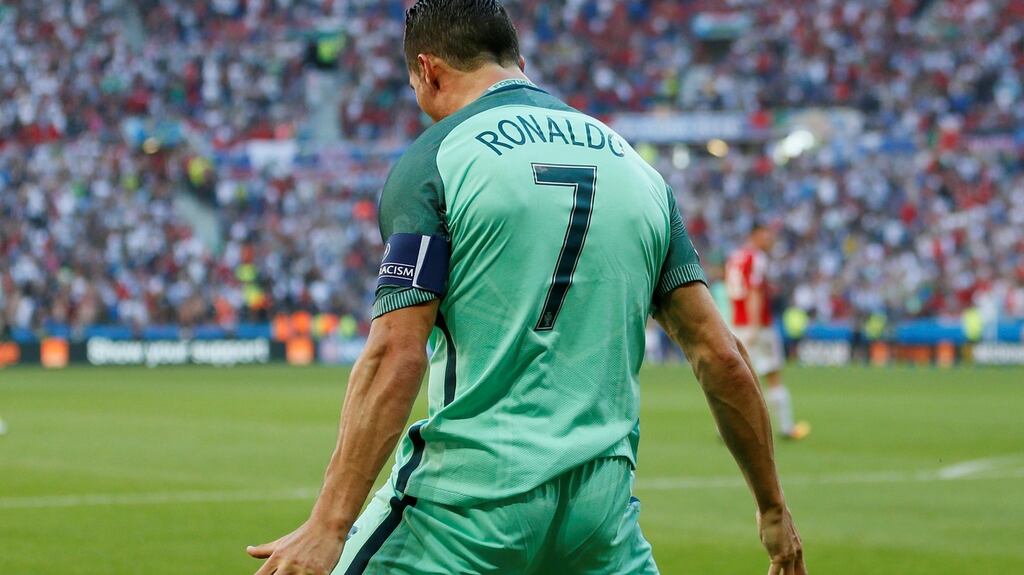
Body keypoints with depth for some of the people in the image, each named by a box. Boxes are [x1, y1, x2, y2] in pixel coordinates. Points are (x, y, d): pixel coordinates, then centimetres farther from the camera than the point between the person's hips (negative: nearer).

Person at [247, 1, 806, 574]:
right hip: (601, 502, 5)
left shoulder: (431, 162, -3)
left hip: (465, 501, -5)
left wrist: (328, 526, -17)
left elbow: (396, 357, -14)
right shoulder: (636, 167, 12)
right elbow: (720, 355, 10)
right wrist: (774, 509, 18)